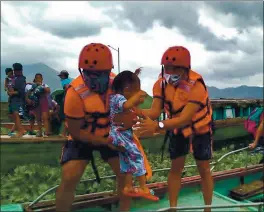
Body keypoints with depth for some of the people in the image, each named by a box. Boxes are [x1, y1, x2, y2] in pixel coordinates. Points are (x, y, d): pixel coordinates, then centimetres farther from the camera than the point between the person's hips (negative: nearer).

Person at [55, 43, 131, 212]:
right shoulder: (76, 92, -29)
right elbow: (75, 132, -20)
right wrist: (105, 142, -26)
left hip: (109, 134, 4)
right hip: (82, 138, -3)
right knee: (69, 179, -16)